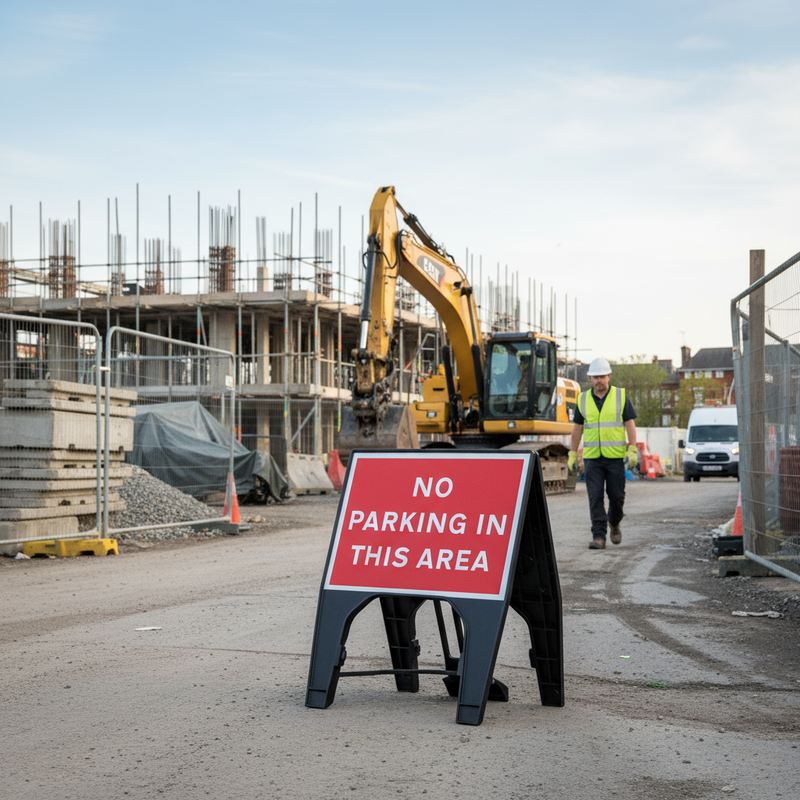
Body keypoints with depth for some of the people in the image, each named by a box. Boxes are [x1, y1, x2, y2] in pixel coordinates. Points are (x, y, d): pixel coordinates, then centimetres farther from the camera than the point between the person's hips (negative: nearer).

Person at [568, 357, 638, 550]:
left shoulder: (620, 396, 2)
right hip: (592, 457, 1)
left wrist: (632, 450, -8)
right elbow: (577, 428, 12)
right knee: (595, 497, -6)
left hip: (615, 456, -1)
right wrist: (573, 454, 9)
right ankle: (599, 536, -5)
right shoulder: (583, 399, 7)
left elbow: (630, 424, 1)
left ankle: (614, 524, 32)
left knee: (616, 495, 4)